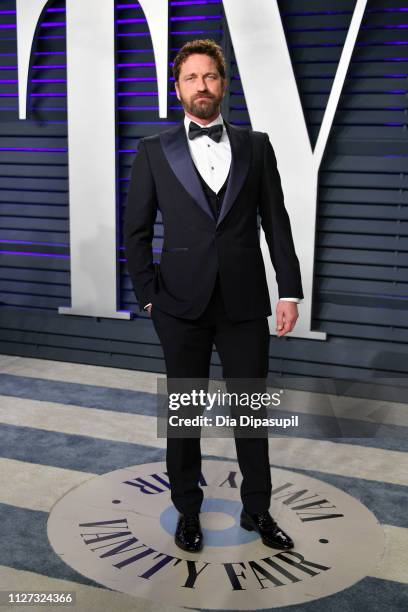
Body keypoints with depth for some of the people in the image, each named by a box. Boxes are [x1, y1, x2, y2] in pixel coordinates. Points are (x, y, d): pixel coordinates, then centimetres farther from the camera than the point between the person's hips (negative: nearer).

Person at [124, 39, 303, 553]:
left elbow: (276, 222, 5)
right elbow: (136, 231, 3)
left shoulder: (256, 146, 6)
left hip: (245, 302, 1)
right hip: (182, 304, -1)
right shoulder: (154, 151, 3)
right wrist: (148, 295, -3)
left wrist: (290, 290, 0)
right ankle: (187, 511, 29)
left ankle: (257, 511, 29)